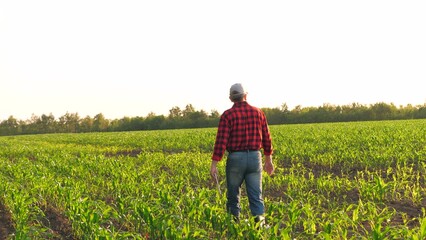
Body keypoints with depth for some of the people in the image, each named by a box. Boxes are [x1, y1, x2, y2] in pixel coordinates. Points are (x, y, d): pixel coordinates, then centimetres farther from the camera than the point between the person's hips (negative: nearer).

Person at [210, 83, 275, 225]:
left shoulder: (227, 115, -6)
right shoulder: (258, 112, 5)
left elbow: (221, 140, -13)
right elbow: (266, 138, 10)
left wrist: (214, 164, -12)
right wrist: (268, 160, 21)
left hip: (235, 158, -2)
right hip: (255, 157, 2)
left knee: (233, 194, 14)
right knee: (256, 196, 2)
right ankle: (260, 221, -13)